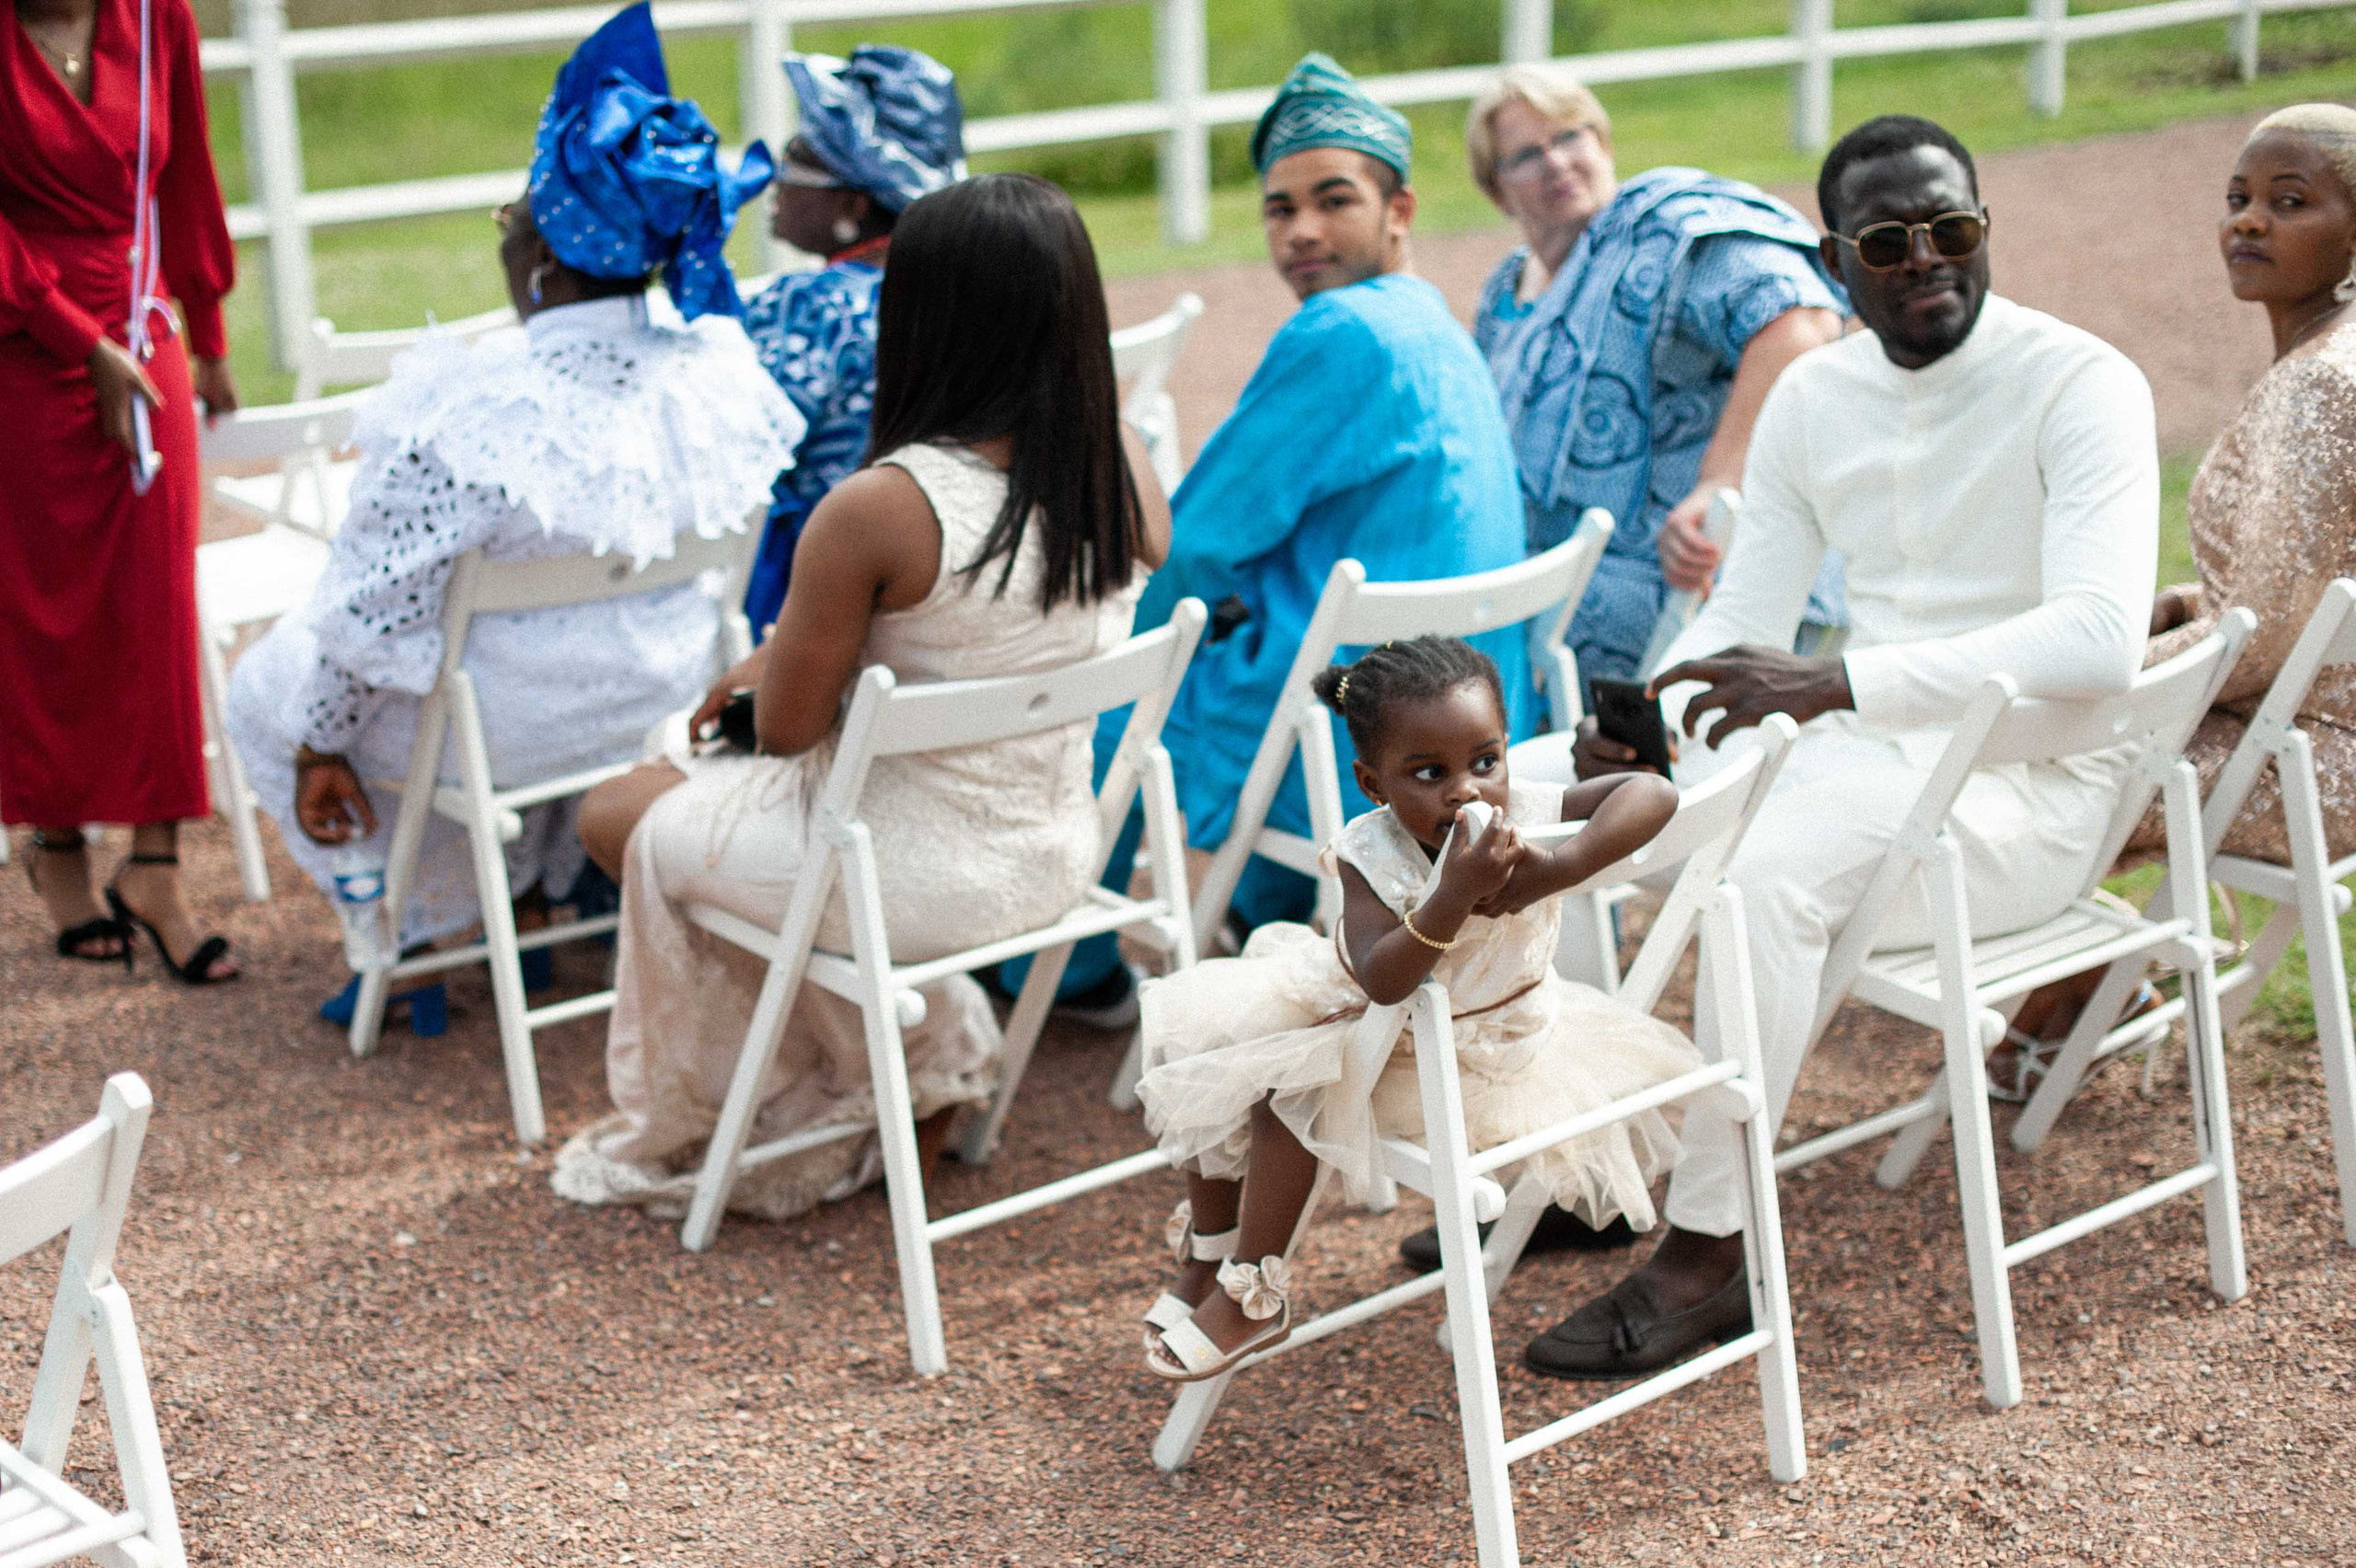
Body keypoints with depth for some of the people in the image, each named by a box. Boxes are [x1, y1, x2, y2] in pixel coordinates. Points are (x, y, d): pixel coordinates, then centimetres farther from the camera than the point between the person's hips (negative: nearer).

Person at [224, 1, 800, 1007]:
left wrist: (321, 749, -8)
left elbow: (371, 616, -23)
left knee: (269, 688, 23)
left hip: (505, 733, -6)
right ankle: (548, 877, 45)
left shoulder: (465, 422, -32)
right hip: (664, 698, 6)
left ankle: (409, 927, 29)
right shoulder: (723, 370, -14)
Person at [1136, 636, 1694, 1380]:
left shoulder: (1526, 814, -22)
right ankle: (1209, 1257, 15)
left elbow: (1653, 792, -35)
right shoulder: (1371, 854, -25)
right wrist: (1456, 895, -51)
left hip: (1497, 1038, -1)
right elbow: (1383, 981, -38)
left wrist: (1558, 868, -45)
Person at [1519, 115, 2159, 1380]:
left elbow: (2101, 639, -28)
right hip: (1858, 754, 7)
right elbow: (1742, 621, 10)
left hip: (2023, 791, -7)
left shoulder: (2081, 385, -14)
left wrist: (1839, 683, -35)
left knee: (1764, 873, -35)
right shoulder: (1812, 399, 7)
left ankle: (1707, 1253, -24)